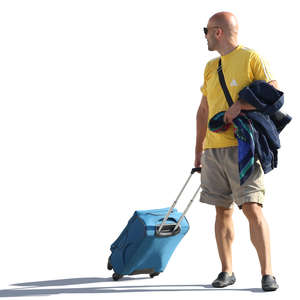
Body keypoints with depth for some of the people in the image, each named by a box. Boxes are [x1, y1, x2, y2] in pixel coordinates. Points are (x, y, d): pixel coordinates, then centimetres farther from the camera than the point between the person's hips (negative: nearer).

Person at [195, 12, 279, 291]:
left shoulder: (251, 58, -1)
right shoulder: (210, 67, 18)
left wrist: (240, 105, -17)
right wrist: (198, 149, 20)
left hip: (242, 146, -6)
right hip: (213, 149, 6)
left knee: (252, 208, -12)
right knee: (222, 210, 6)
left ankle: (267, 274, -10)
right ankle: (227, 271, 12)